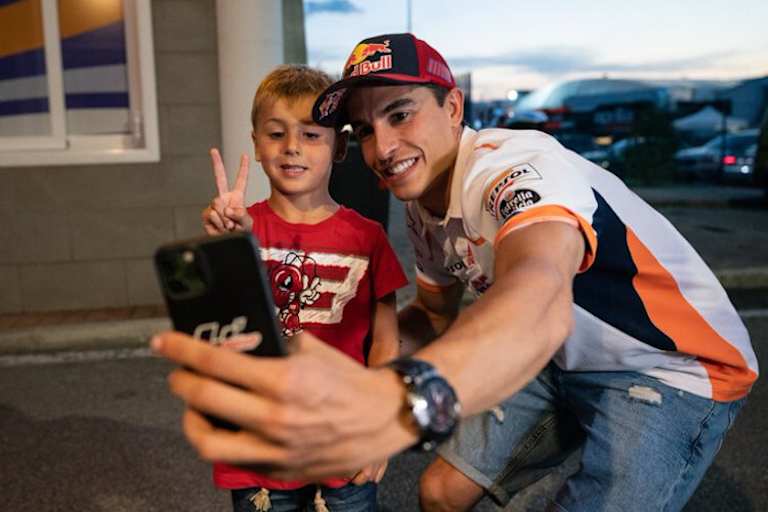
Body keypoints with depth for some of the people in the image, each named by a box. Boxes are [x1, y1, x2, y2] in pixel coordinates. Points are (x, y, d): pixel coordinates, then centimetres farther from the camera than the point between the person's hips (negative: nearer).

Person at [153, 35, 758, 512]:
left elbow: (539, 300, -53)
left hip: (673, 370, -6)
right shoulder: (423, 206, -4)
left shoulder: (519, 167, -31)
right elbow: (437, 312, 10)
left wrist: (401, 403, -73)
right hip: (561, 361, 7)